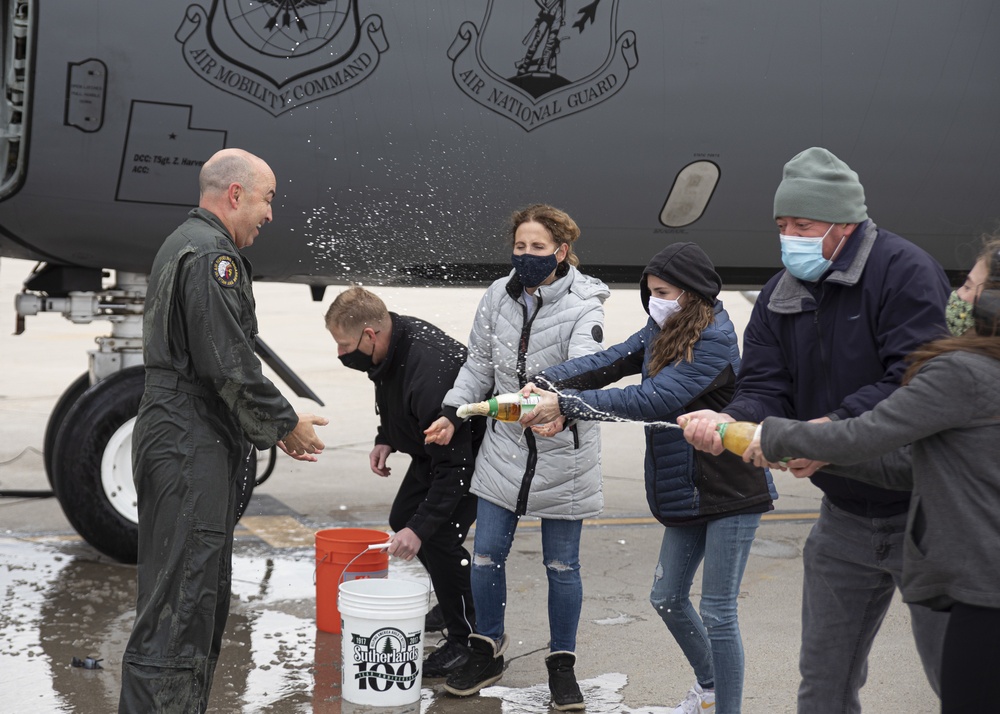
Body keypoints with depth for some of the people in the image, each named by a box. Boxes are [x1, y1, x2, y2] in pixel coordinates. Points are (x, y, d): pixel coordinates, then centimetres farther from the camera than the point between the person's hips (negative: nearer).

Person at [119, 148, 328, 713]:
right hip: (191, 454, -11)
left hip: (183, 448, 11)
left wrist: (273, 425, 17)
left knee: (205, 600, 17)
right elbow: (230, 367, -20)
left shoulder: (186, 245, 21)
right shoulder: (212, 255, -14)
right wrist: (284, 423, -6)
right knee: (178, 607, -9)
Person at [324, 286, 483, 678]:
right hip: (437, 443, 10)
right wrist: (386, 439, -1)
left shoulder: (429, 374, -40)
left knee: (440, 536, -17)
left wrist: (421, 528, -38)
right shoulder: (392, 338, -13)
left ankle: (469, 639, 0)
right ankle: (456, 602, 33)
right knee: (402, 519, 13)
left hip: (475, 449, -10)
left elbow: (453, 465, -36)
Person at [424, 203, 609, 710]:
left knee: (561, 564, 7)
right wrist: (453, 412, -2)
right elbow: (479, 364, 10)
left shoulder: (583, 308, -15)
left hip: (563, 455, -4)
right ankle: (486, 652, 27)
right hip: (504, 449, 4)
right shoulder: (498, 297, 0)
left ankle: (562, 664, 23)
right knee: (487, 554, 7)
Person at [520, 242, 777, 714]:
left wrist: (566, 405, -31)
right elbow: (607, 362, -5)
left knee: (717, 611, -3)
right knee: (667, 598, 18)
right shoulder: (660, 333, 7)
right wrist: (547, 383, -22)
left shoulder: (714, 343, -21)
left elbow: (653, 399, -30)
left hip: (731, 492, -9)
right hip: (686, 492, 9)